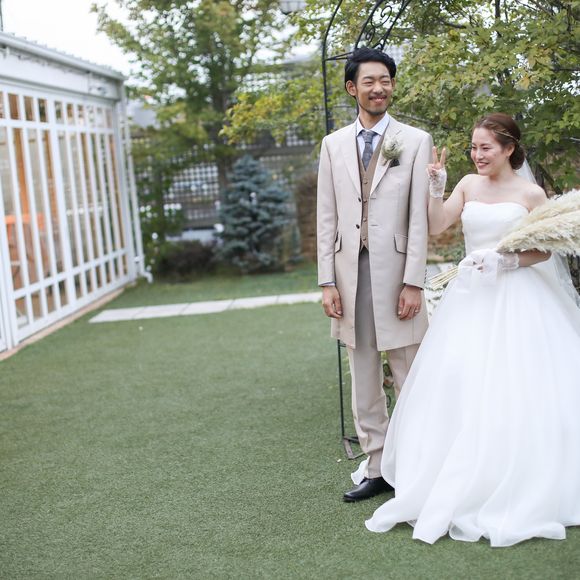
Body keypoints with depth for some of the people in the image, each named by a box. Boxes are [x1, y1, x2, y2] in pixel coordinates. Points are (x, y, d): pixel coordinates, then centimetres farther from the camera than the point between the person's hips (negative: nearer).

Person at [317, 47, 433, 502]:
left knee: (411, 379, 2)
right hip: (350, 273, 4)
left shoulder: (416, 141, 1)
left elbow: (420, 217, -4)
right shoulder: (334, 145, 10)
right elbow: (327, 217, 8)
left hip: (395, 272, -3)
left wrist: (414, 282, -10)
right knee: (364, 381, 10)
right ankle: (377, 470, 20)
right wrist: (327, 282, 1)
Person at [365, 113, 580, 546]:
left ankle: (511, 493, 12)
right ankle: (456, 485, 13)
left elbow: (545, 251, 1)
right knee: (455, 384, 0)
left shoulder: (531, 194, -1)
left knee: (510, 392, -5)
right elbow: (436, 227, 2)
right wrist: (436, 188, -9)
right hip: (471, 295, 4)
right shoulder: (469, 185, 9)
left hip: (516, 298, -4)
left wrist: (508, 261, -15)